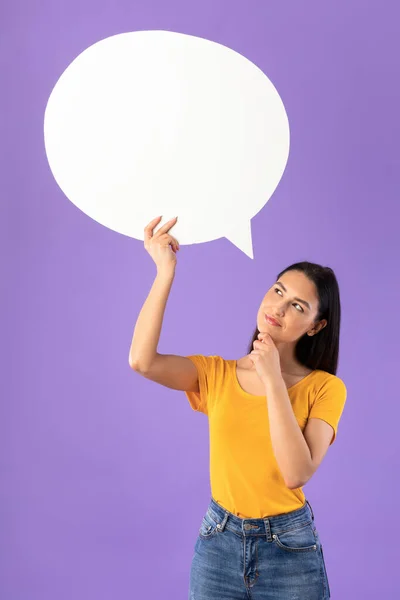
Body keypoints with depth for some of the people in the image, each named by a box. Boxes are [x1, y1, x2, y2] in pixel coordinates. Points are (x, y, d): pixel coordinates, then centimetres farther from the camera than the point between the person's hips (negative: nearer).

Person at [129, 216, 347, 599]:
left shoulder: (325, 388, -8)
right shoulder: (217, 374, -2)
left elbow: (297, 474, -20)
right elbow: (142, 361, -19)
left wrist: (272, 379, -21)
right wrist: (165, 271, -19)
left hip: (290, 549, -2)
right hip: (218, 543, 2)